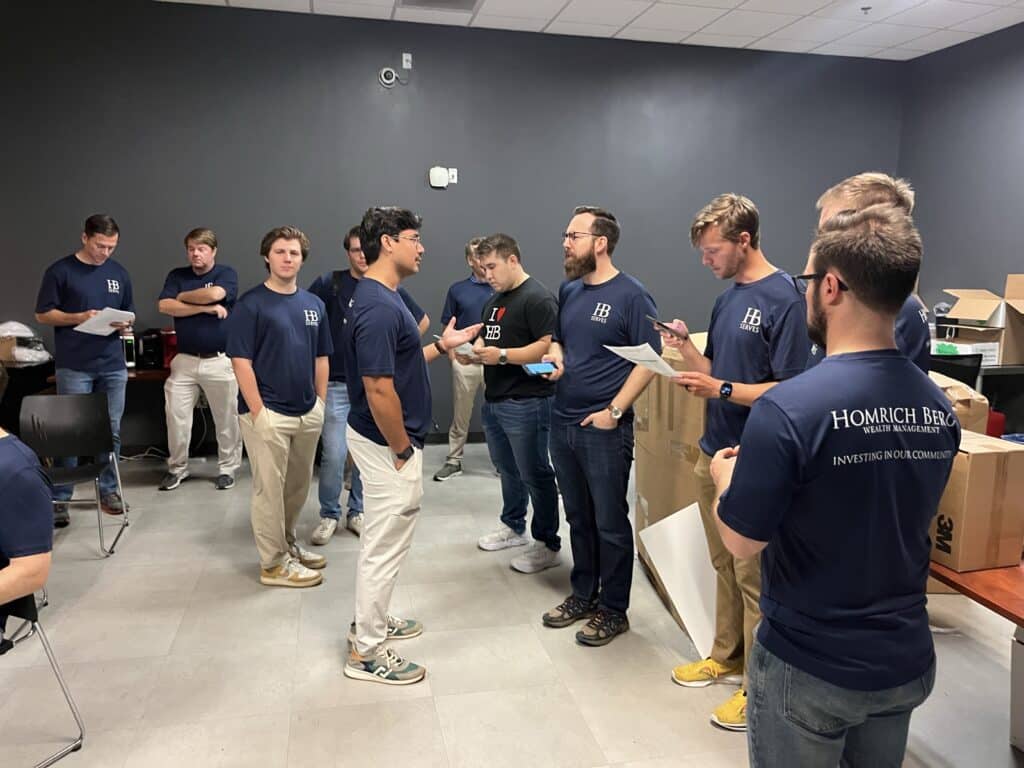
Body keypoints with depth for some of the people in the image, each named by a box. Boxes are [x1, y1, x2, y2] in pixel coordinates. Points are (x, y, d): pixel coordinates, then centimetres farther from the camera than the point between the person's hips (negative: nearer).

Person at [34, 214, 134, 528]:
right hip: (74, 367, -3)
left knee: (111, 432, 8)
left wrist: (124, 324, -5)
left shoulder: (119, 273, 11)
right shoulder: (60, 271, -1)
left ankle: (108, 491, 20)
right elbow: (43, 314, -1)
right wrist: (79, 317, -16)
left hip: (113, 366, 4)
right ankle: (59, 499, 9)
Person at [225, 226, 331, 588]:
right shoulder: (250, 304, -8)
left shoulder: (314, 304, 9)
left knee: (298, 486, 18)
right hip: (268, 414, -6)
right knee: (269, 489, 3)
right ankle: (274, 563, 15)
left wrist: (321, 402, 8)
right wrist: (258, 411, -15)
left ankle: (287, 544, 36)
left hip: (308, 413, 6)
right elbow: (241, 361, -12)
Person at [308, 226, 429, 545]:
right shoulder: (329, 283, -5)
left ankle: (357, 512, 25)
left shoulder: (390, 289, 2)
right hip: (337, 383, -2)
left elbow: (422, 321, 15)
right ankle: (329, 515, 13)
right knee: (334, 454, -5)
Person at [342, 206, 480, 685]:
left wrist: (441, 346, 13)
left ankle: (372, 621, 39)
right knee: (385, 545, 2)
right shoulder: (378, 307, -24)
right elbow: (379, 392, -27)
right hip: (387, 444, -10)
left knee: (383, 539, 22)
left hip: (384, 440, 11)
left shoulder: (381, 298, 8)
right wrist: (403, 451, -18)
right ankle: (366, 652, 16)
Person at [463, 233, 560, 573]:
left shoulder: (538, 298, -13)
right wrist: (473, 352, -1)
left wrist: (502, 355, -26)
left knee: (535, 475, 1)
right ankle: (513, 527, 37)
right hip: (494, 401, 9)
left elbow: (548, 346, -22)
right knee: (508, 470, 21)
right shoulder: (494, 300, 16)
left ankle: (548, 545, 13)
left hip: (526, 403, -9)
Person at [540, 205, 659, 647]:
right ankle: (582, 594, 33)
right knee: (578, 517, 17)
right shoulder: (568, 290, 10)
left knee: (610, 523, 5)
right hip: (562, 423, 7)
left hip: (604, 429, -6)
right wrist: (554, 358, -1)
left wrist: (615, 411, -17)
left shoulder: (631, 295, -11)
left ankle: (613, 610, 20)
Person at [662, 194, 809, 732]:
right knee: (724, 565, 20)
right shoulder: (727, 299, 10)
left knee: (754, 576, 4)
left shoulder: (783, 299, -16)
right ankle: (727, 657, 37)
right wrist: (686, 349, -5)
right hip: (714, 452, 8)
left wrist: (720, 389, -25)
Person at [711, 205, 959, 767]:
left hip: (810, 668, -5)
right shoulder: (938, 408, -5)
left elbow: (741, 542, -18)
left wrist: (725, 475, 2)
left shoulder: (789, 408, -26)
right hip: (907, 661, 6)